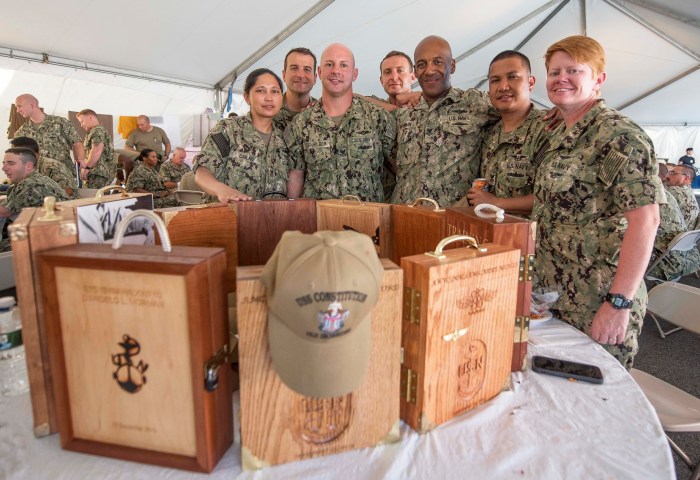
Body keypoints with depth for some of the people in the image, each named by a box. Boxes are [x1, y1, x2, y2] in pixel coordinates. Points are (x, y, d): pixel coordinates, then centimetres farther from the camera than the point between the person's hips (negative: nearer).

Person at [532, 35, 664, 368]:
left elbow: (644, 219, -21)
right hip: (552, 301, 8)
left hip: (597, 308, -8)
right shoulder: (558, 137, 10)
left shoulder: (618, 136, -15)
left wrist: (620, 302, -24)